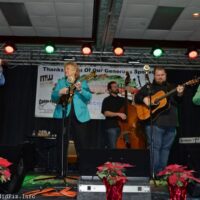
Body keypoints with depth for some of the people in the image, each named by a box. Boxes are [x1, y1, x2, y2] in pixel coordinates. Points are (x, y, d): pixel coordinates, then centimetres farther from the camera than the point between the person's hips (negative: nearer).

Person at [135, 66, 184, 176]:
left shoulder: (171, 87, 16)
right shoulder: (148, 86, 8)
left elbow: (176, 101, 5)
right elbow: (137, 97, 6)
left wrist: (179, 94, -15)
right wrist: (144, 99, -14)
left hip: (170, 122, 4)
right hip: (154, 122, -4)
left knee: (166, 148, 10)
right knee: (155, 147, -7)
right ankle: (154, 173, -2)